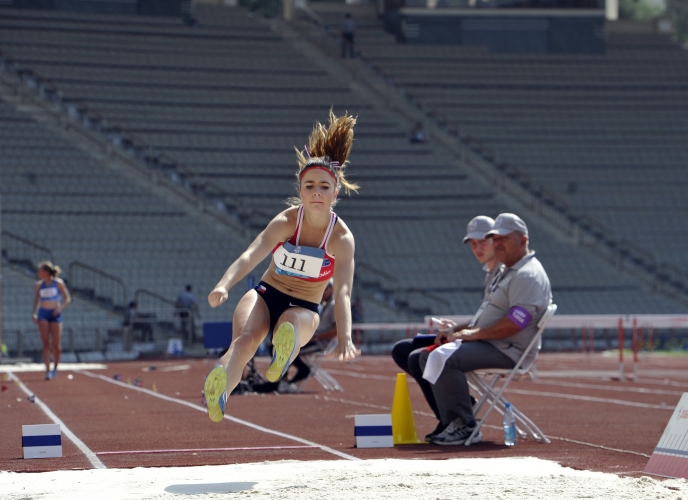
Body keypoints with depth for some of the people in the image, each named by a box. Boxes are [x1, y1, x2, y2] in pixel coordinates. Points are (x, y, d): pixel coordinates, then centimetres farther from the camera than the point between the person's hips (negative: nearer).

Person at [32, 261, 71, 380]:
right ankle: (48, 370, -10)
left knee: (56, 345, -3)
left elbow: (68, 299, 2)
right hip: (43, 314, 2)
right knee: (46, 343, -8)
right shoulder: (39, 285, 7)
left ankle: (55, 368, 20)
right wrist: (34, 313, -1)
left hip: (55, 315, -2)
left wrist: (60, 308, -13)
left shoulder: (58, 283, -1)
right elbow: (36, 301, 14)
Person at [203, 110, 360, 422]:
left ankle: (286, 349, -71)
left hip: (303, 309, 1)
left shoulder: (342, 238, -16)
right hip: (265, 295, -1)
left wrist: (344, 336, -44)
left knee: (291, 328, -39)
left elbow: (342, 291, -27)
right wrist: (223, 286, -50)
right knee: (245, 338, -35)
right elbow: (251, 256, -29)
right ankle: (218, 393, -61)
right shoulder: (286, 222, -15)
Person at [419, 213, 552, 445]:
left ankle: (466, 427, -20)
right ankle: (451, 422, 2)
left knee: (446, 359, -27)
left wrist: (471, 334, -19)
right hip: (486, 343, 11)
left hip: (509, 352, -11)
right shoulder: (506, 273, 21)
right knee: (429, 355, 7)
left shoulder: (529, 275, -13)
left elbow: (515, 323, -23)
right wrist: (459, 328, 9)